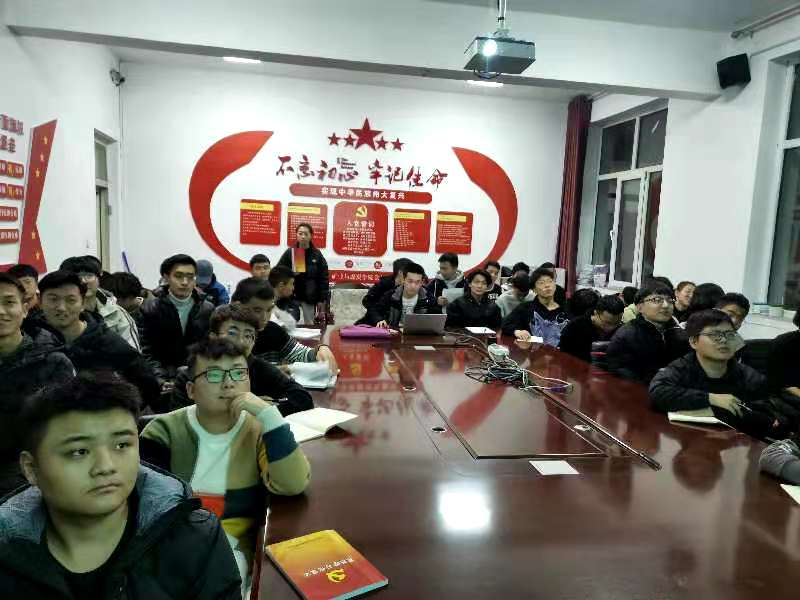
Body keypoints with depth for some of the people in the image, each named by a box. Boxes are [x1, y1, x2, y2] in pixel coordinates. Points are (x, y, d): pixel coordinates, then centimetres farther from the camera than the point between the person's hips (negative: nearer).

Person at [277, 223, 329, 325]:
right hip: (291, 296, 0)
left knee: (309, 325, 7)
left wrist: (322, 300, -2)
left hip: (310, 298, 0)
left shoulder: (317, 254, 2)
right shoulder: (289, 252, 1)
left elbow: (323, 278, 1)